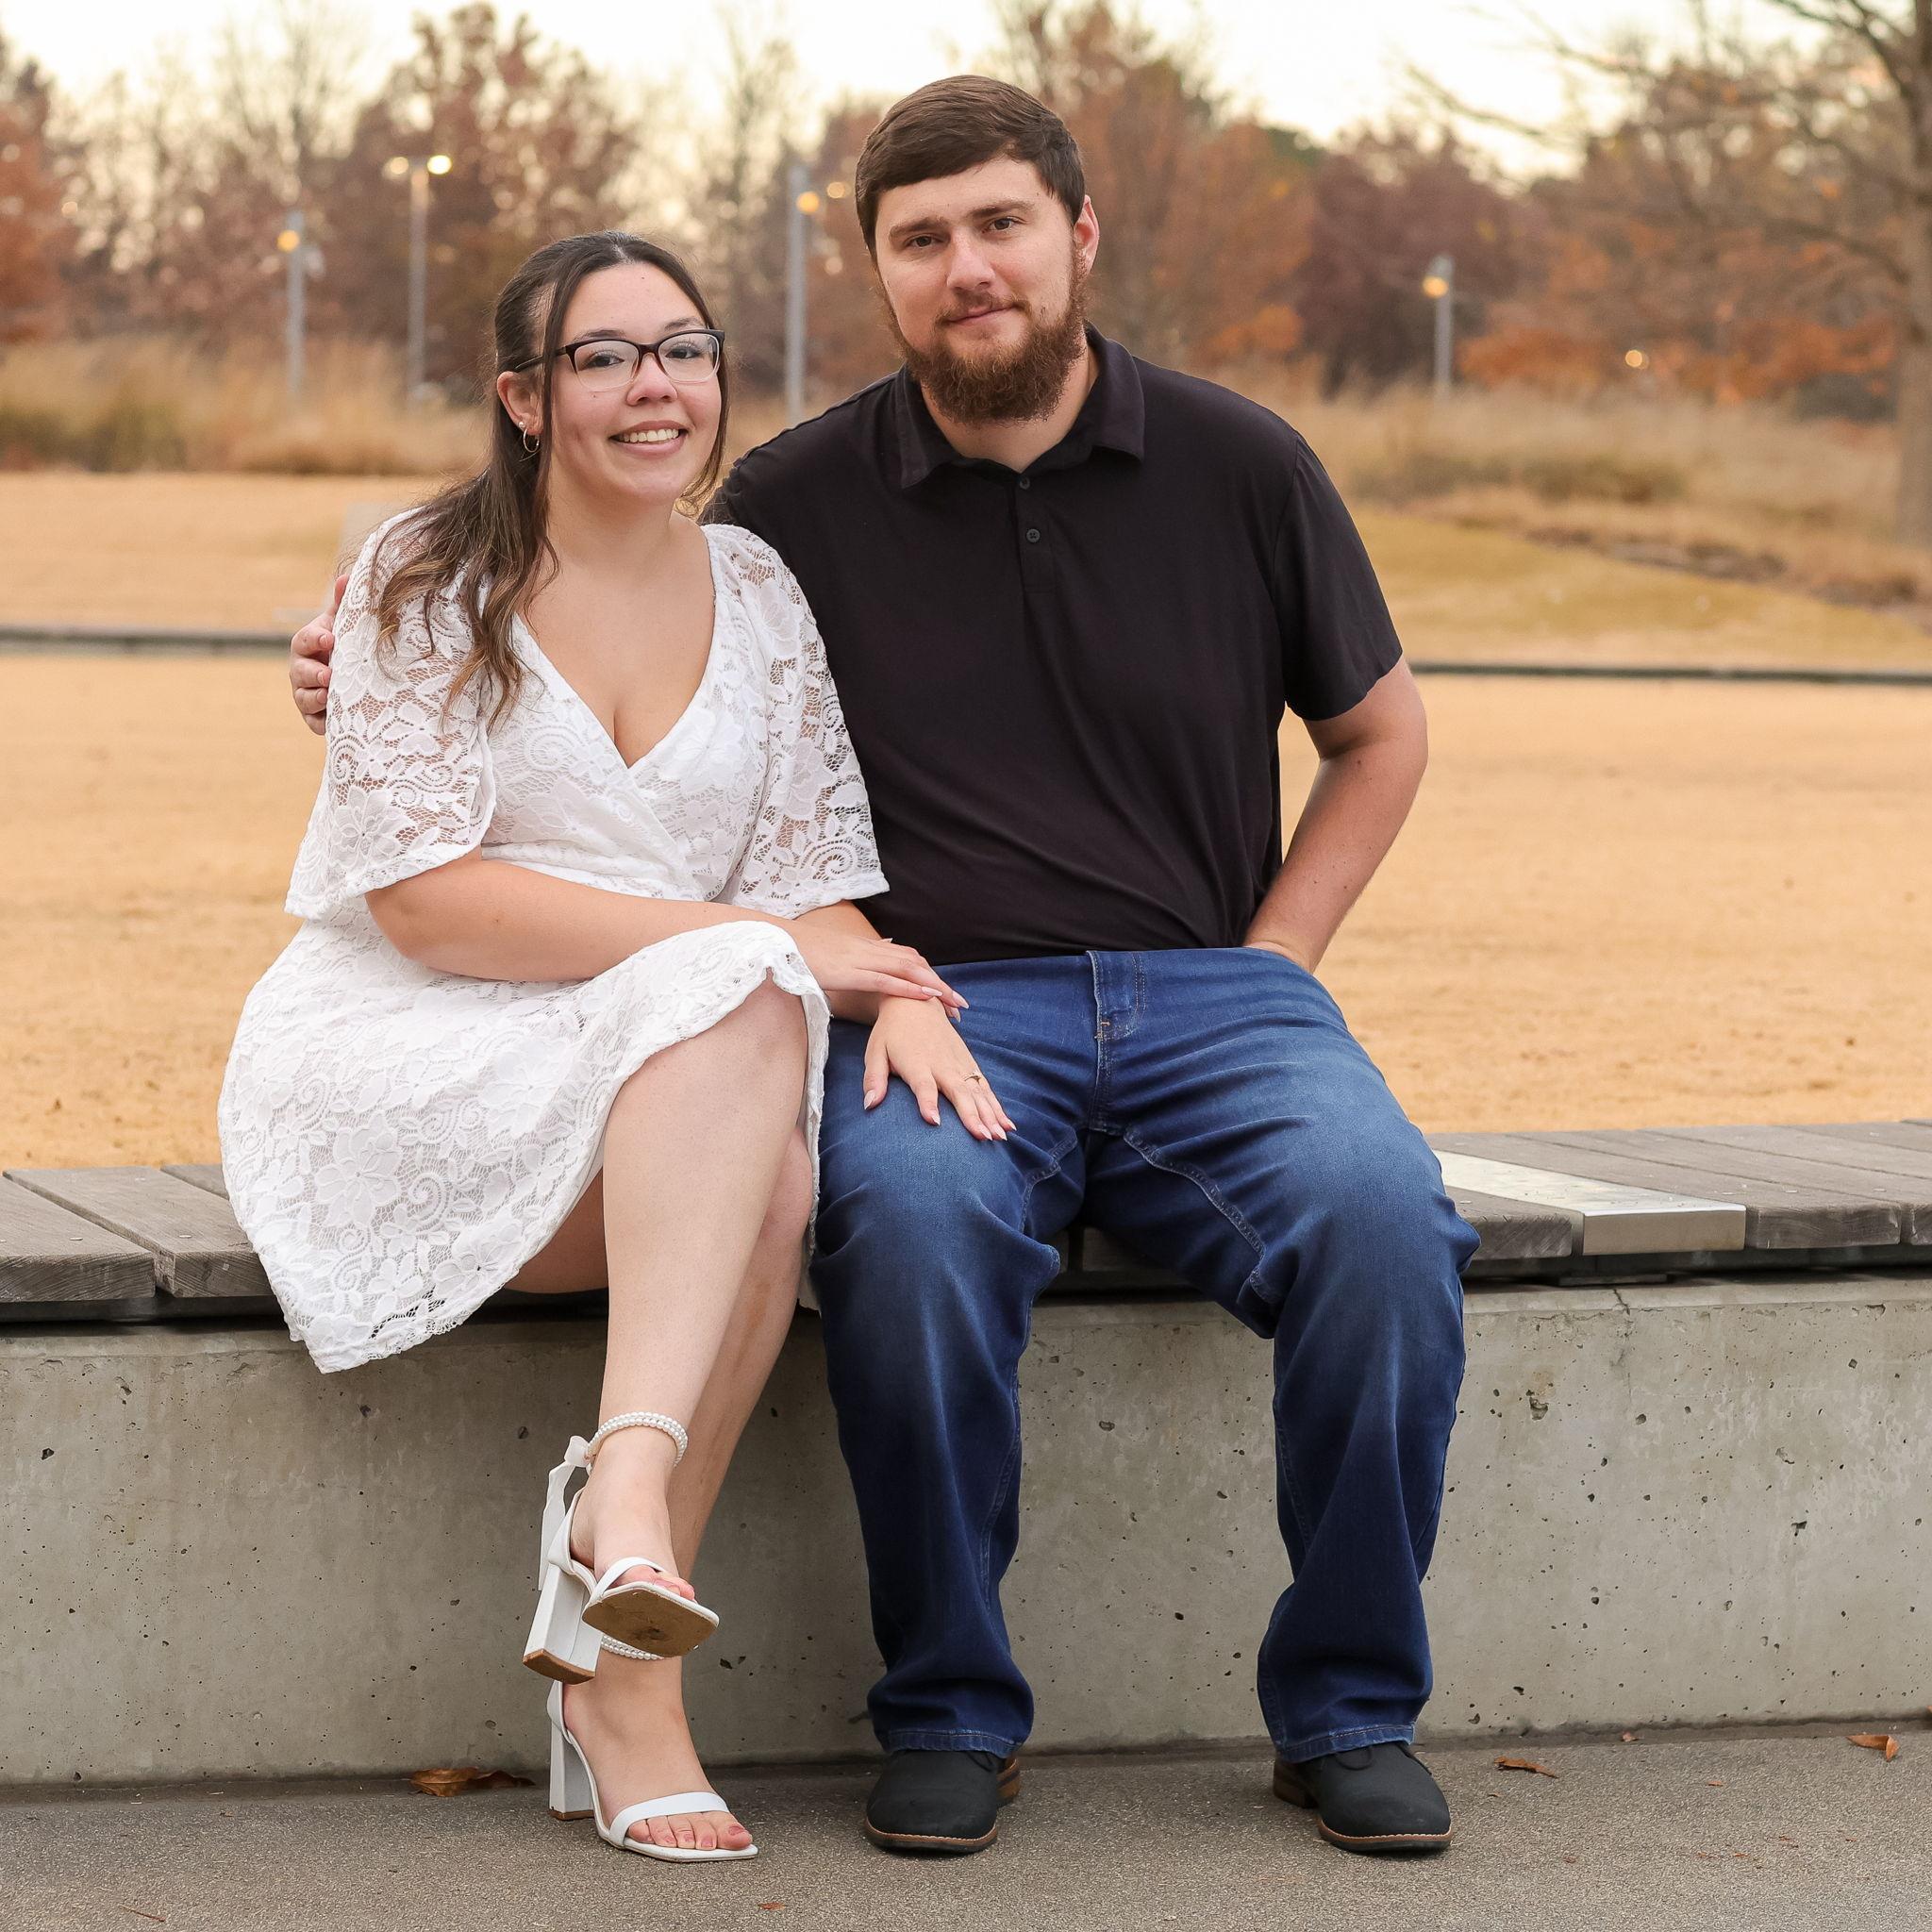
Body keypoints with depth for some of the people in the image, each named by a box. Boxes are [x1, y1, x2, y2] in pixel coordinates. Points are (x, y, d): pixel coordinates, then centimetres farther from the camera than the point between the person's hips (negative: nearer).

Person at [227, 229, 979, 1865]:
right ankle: (637, 1490, -42)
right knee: (735, 1004, -32)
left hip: (689, 1094, 4)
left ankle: (618, 1667, -28)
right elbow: (428, 902, -13)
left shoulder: (757, 593, 11)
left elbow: (816, 888, 7)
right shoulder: (424, 582, -2)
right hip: (400, 1060, -4)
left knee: (775, 1184, -32)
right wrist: (748, 948, -20)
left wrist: (892, 1000, -18)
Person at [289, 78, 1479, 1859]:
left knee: (1382, 1216, -31)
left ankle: (1349, 1709, -11)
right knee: (915, 1219, -37)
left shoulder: (1239, 466, 8)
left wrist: (1263, 972, 8)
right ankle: (950, 1714, -17)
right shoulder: (804, 500, 7)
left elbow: (1381, 735, 20)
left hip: (1217, 989, 1)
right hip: (939, 1000, -1)